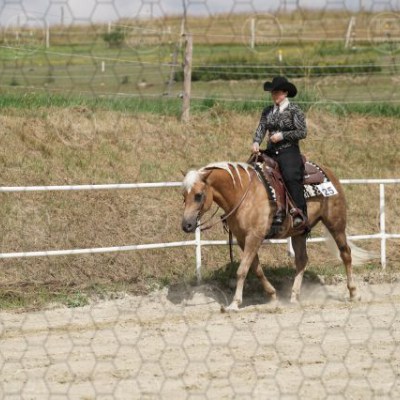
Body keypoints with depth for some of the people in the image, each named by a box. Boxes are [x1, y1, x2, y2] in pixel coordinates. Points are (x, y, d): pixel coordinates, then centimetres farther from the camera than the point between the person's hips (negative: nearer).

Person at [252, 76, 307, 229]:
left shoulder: (294, 110, -1)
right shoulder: (268, 111, 15)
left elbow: (302, 132, -7)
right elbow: (261, 128, 6)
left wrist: (282, 135, -14)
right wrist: (256, 142, -14)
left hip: (289, 152, -6)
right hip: (271, 152, 6)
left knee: (291, 176, -28)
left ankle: (300, 213, -26)